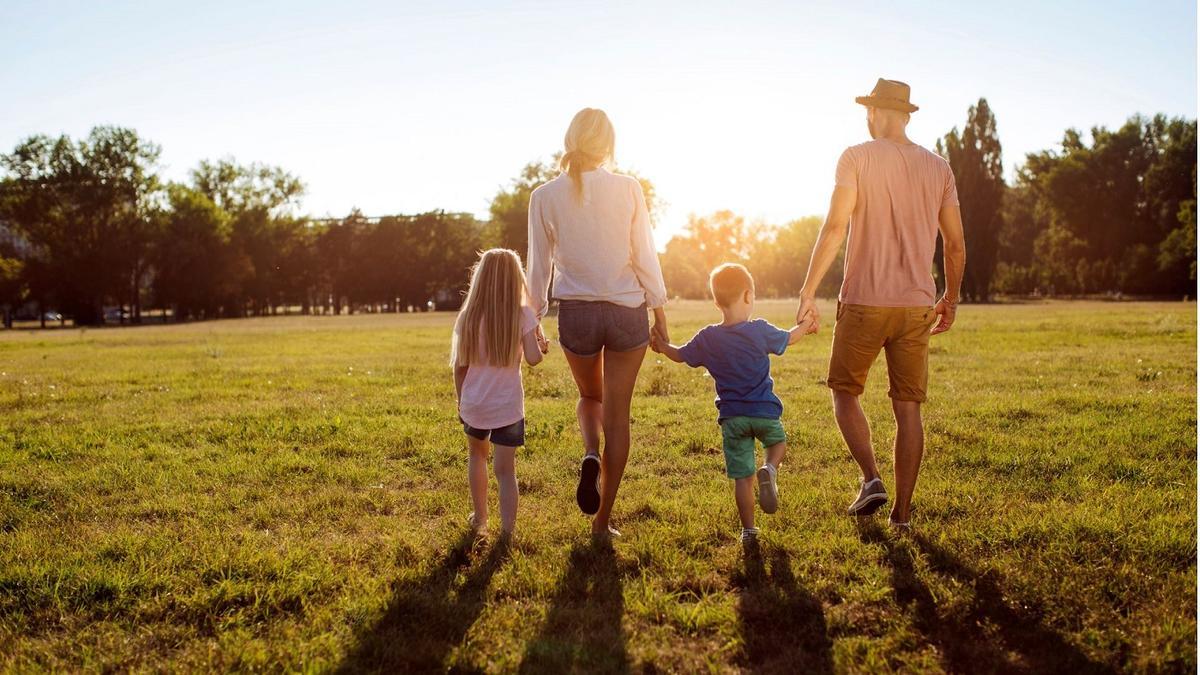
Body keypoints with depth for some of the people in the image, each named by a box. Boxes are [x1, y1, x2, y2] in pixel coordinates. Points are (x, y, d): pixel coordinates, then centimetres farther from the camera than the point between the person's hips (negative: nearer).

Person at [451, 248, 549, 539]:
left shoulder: (469, 316, -3)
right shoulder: (522, 315, -9)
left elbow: (459, 365, 1)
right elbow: (533, 358, -13)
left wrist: (460, 398, 14)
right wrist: (542, 346, 9)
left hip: (473, 405, 3)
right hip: (507, 407, -3)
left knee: (477, 455, 27)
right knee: (505, 470, 1)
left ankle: (480, 518, 36)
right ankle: (506, 532, -7)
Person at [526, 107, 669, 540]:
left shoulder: (545, 197, -3)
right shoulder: (628, 189, -6)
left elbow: (539, 266, 2)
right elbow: (645, 256, -3)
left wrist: (533, 320, 12)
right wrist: (660, 313, 7)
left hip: (575, 313, 1)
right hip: (627, 310, -1)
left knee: (590, 397, 27)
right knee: (617, 412, 9)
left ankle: (591, 456, -3)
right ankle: (603, 520, 13)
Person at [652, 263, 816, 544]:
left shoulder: (707, 338, -3)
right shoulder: (760, 331, -8)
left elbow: (680, 355, 12)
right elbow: (788, 338, 11)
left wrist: (661, 346, 33)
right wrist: (805, 326, 32)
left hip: (731, 417, 2)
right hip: (764, 411, -1)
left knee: (742, 476, 8)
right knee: (778, 442, 27)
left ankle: (748, 529, 11)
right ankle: (769, 469, -4)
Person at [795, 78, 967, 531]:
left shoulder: (857, 158, -3)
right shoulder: (939, 168, 9)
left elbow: (834, 228, -13)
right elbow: (955, 245, 11)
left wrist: (808, 291, -10)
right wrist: (951, 298, 24)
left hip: (864, 302, -4)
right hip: (917, 306, 4)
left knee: (845, 391, 14)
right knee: (908, 408, 8)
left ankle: (871, 478, -3)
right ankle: (902, 513, 11)